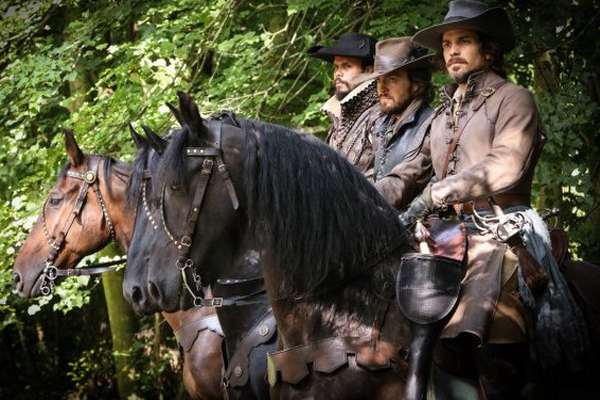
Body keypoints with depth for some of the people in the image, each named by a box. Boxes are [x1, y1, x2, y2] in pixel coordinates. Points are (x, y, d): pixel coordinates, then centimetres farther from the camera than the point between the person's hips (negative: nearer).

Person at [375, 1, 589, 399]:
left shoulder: (513, 99, 3)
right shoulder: (446, 112, 24)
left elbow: (507, 166, -12)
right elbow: (416, 165, 17)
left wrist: (435, 194, -19)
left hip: (501, 229, -7)